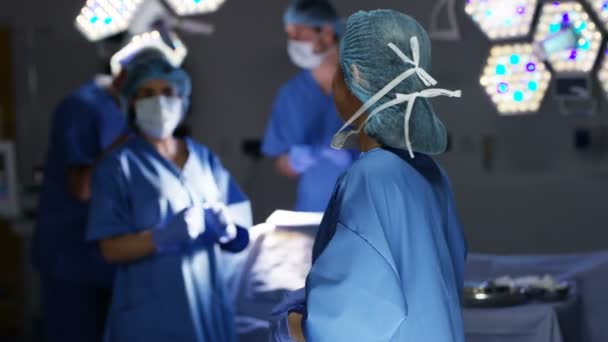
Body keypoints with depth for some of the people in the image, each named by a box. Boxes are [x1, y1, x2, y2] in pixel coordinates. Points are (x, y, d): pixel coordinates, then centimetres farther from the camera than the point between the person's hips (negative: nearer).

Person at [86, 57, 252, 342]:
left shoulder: (204, 158, 11)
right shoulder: (119, 165, -4)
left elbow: (240, 237, 12)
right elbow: (111, 249, -9)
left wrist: (225, 227, -11)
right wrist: (165, 236, -24)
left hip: (208, 307, 5)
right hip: (151, 315, -5)